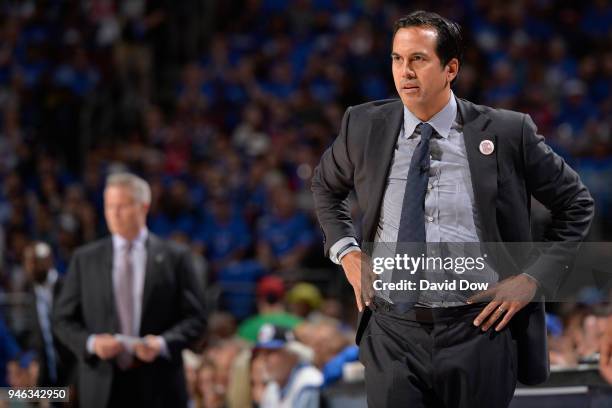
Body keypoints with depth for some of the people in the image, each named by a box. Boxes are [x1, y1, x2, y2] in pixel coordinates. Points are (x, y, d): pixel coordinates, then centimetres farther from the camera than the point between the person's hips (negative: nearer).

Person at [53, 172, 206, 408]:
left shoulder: (175, 257, 5)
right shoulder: (84, 259, 9)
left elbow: (194, 318, 3)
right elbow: (64, 320, 10)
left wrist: (162, 343, -14)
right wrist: (91, 342, -10)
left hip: (158, 388, -1)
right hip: (103, 387, 1)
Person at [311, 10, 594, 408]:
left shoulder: (506, 132, -5)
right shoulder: (365, 127, 2)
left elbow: (576, 204, 6)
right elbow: (326, 185, 23)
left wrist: (535, 278, -3)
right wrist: (346, 252, 8)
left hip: (477, 332, -1)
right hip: (393, 334, 2)